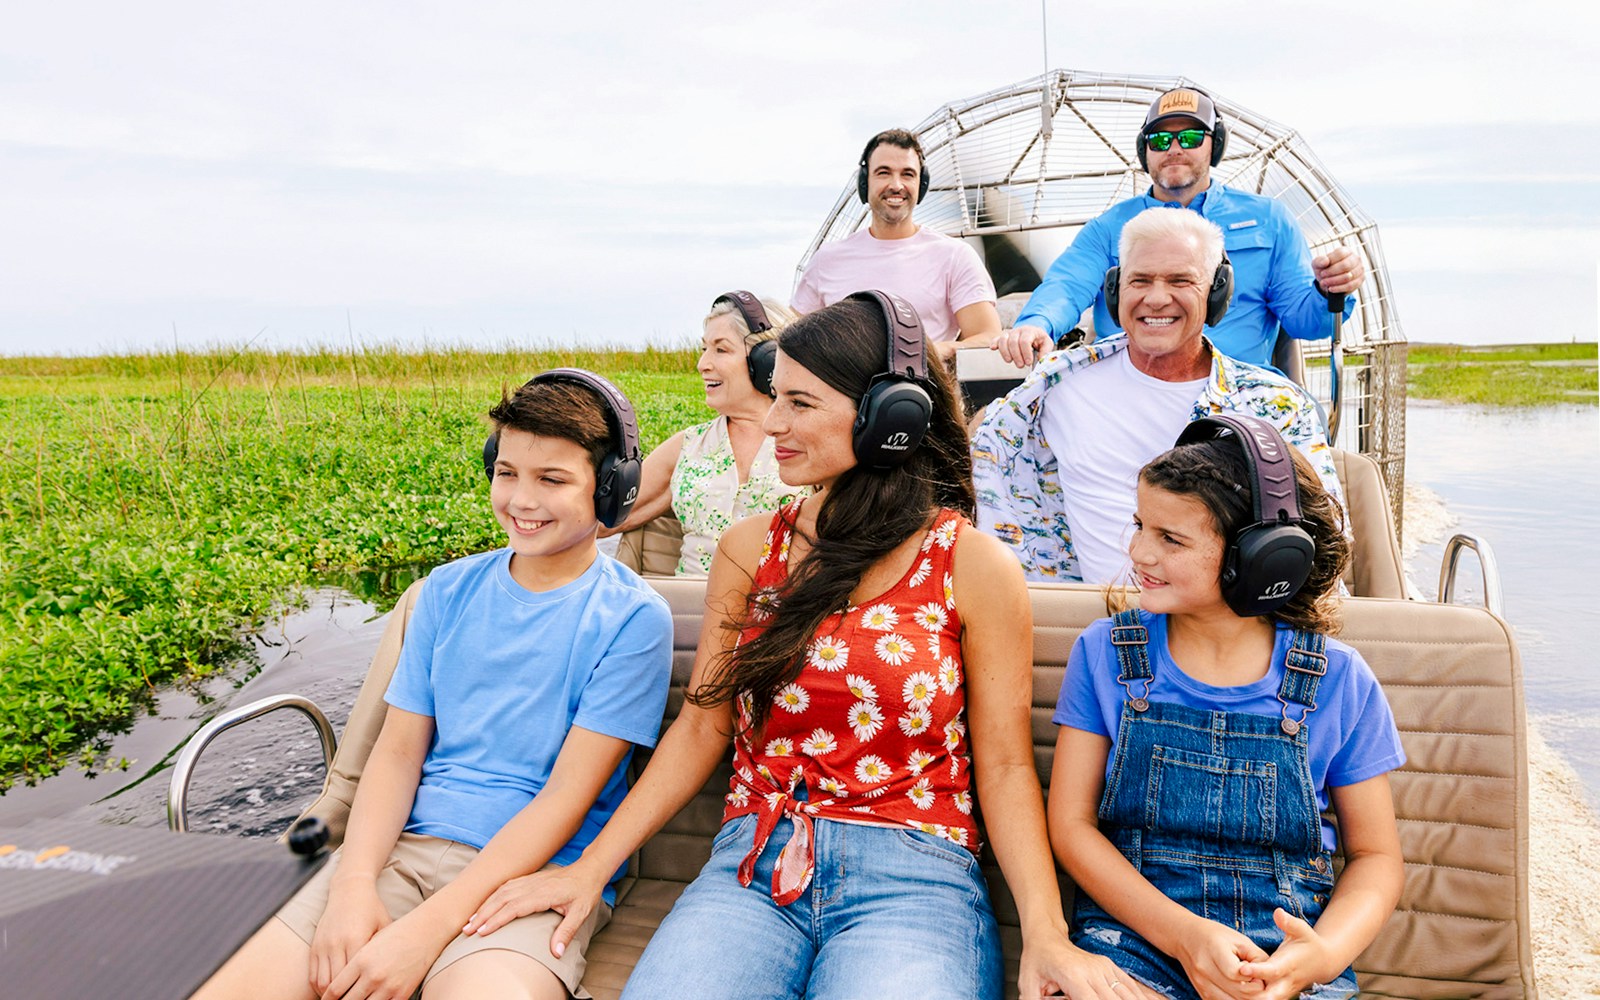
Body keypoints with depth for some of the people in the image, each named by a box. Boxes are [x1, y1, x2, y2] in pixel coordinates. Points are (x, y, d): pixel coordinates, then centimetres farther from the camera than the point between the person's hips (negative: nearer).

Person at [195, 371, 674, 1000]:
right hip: (407, 846, 5)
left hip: (539, 869, -4)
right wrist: (353, 884, -10)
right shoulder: (448, 592, 11)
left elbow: (568, 792, -10)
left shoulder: (631, 618, -5)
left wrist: (427, 927, -17)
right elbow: (398, 749, 9)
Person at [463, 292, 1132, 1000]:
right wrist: (591, 867, 4)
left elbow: (1004, 765, 1)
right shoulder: (749, 549, 8)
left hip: (910, 881, -2)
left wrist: (1045, 934, -12)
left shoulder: (973, 566, -1)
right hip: (753, 868, 2)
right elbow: (702, 727, 10)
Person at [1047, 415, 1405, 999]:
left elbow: (1376, 855, 9)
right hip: (1135, 935, -1)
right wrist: (1183, 933, -14)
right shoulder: (1104, 653, 1)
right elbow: (1071, 823, -1)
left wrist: (1325, 953, -12)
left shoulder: (1338, 681, 1)